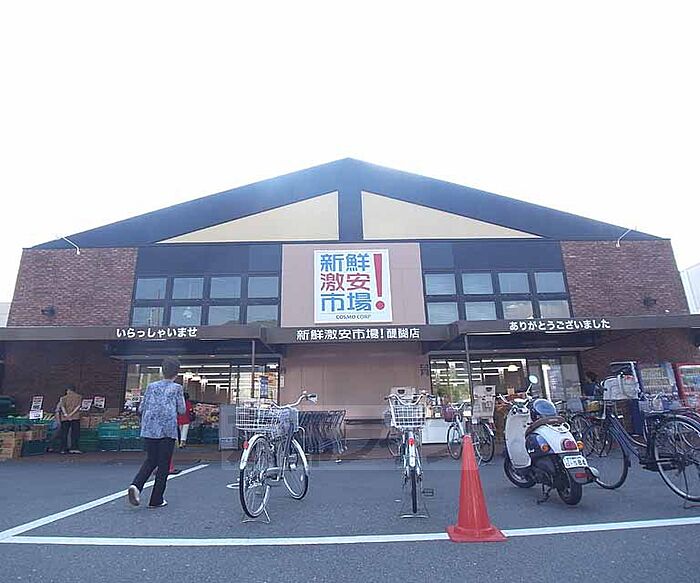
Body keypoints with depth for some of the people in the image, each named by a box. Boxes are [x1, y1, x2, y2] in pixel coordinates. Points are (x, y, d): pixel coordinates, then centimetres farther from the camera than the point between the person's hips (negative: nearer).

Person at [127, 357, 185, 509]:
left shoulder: (151, 386, 7)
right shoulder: (177, 388, -2)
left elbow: (141, 408, 9)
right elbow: (182, 410, -2)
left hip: (149, 429, 4)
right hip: (168, 429, -3)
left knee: (150, 460, 18)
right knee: (163, 464, 6)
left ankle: (136, 485, -5)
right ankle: (156, 500, 12)